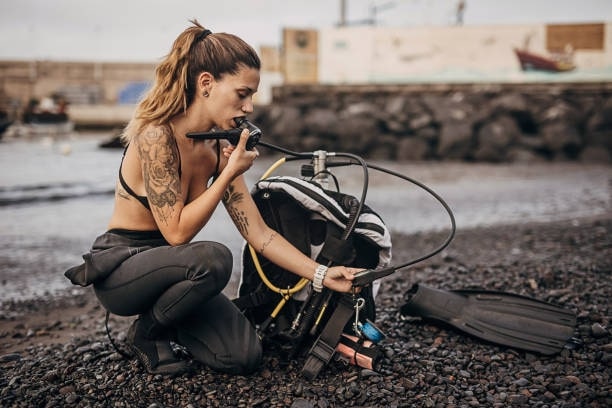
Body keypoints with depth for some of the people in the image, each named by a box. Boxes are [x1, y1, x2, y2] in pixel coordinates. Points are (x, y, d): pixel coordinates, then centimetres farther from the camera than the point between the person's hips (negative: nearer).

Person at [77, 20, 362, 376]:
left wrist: (322, 274, -9)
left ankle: (165, 323, 17)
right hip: (119, 267, -6)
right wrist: (229, 174, -22)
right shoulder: (156, 136, -24)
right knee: (213, 259, -35)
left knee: (245, 356, -9)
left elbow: (259, 233, -3)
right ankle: (147, 332, -6)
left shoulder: (220, 148, -3)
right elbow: (176, 232, -24)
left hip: (167, 266, 6)